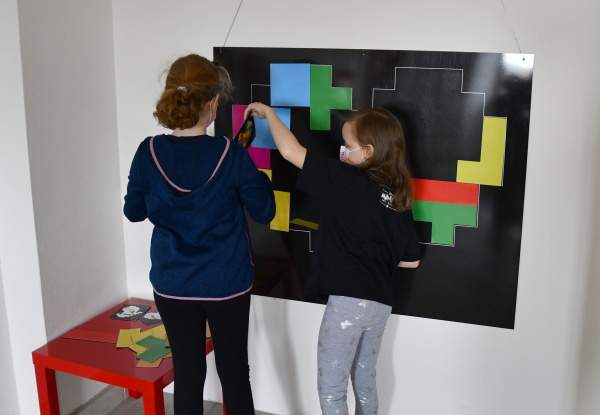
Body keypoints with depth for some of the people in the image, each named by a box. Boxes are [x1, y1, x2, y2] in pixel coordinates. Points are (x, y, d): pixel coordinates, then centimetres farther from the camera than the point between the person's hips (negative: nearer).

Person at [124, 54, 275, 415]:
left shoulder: (149, 153, -10)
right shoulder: (231, 155, -16)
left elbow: (134, 212, 5)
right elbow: (264, 212, -4)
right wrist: (258, 177, 11)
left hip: (173, 285, 2)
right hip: (227, 284, -2)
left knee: (187, 374, 15)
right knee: (235, 373, 14)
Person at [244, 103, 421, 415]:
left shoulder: (345, 180, -10)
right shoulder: (397, 197, 7)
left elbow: (291, 151, -12)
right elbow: (411, 260, 9)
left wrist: (268, 112, 2)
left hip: (348, 300, -7)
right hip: (381, 303, 7)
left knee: (331, 389, 6)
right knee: (365, 380, 23)